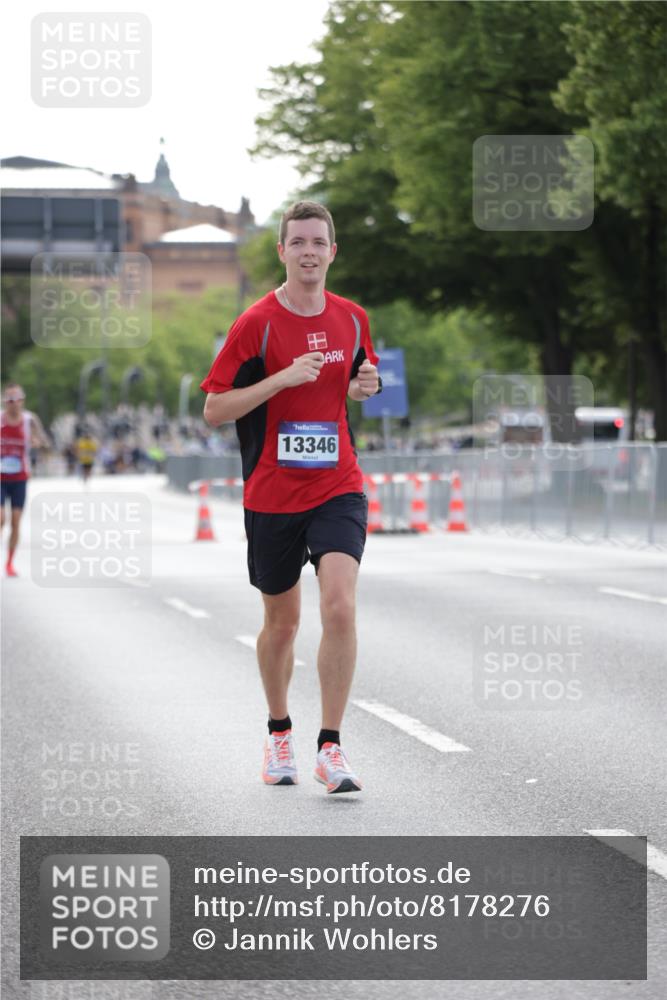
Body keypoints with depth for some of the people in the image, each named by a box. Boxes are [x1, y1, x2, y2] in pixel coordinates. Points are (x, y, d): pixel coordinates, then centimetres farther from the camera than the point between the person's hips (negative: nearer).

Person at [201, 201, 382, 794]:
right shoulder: (257, 323, -7)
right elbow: (214, 411, -9)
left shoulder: (352, 319, 5)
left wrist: (365, 386, -1)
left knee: (340, 606, -18)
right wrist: (282, 378, -20)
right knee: (282, 621, 11)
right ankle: (279, 733, 35)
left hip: (337, 489, 1)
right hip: (272, 495, -1)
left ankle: (331, 747, -13)